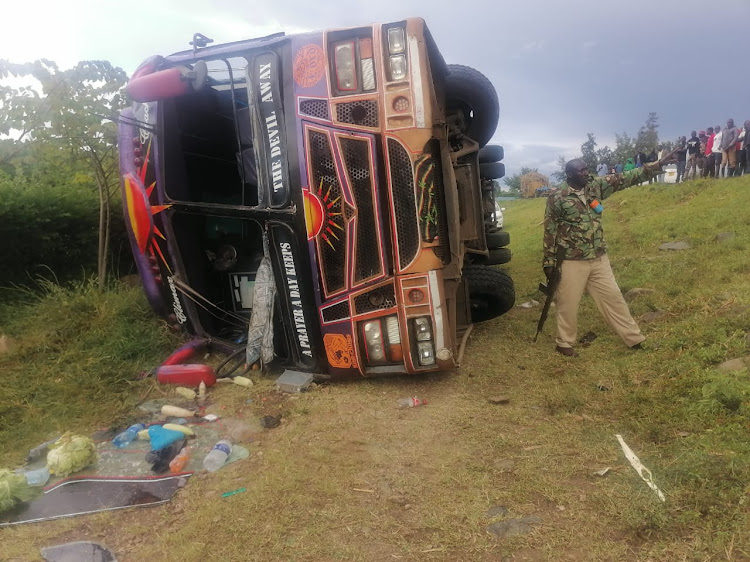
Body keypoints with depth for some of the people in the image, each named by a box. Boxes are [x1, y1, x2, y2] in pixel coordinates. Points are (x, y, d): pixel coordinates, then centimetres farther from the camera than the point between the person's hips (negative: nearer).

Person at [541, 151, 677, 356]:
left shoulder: (596, 186, 4)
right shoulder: (557, 199, -10)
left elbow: (626, 178, 4)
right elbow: (549, 232, -8)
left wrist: (659, 164, -1)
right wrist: (548, 262, -8)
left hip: (599, 259, 5)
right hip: (572, 262, -5)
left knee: (613, 297, 13)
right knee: (568, 304, 6)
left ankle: (634, 339, 26)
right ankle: (564, 344, 25)